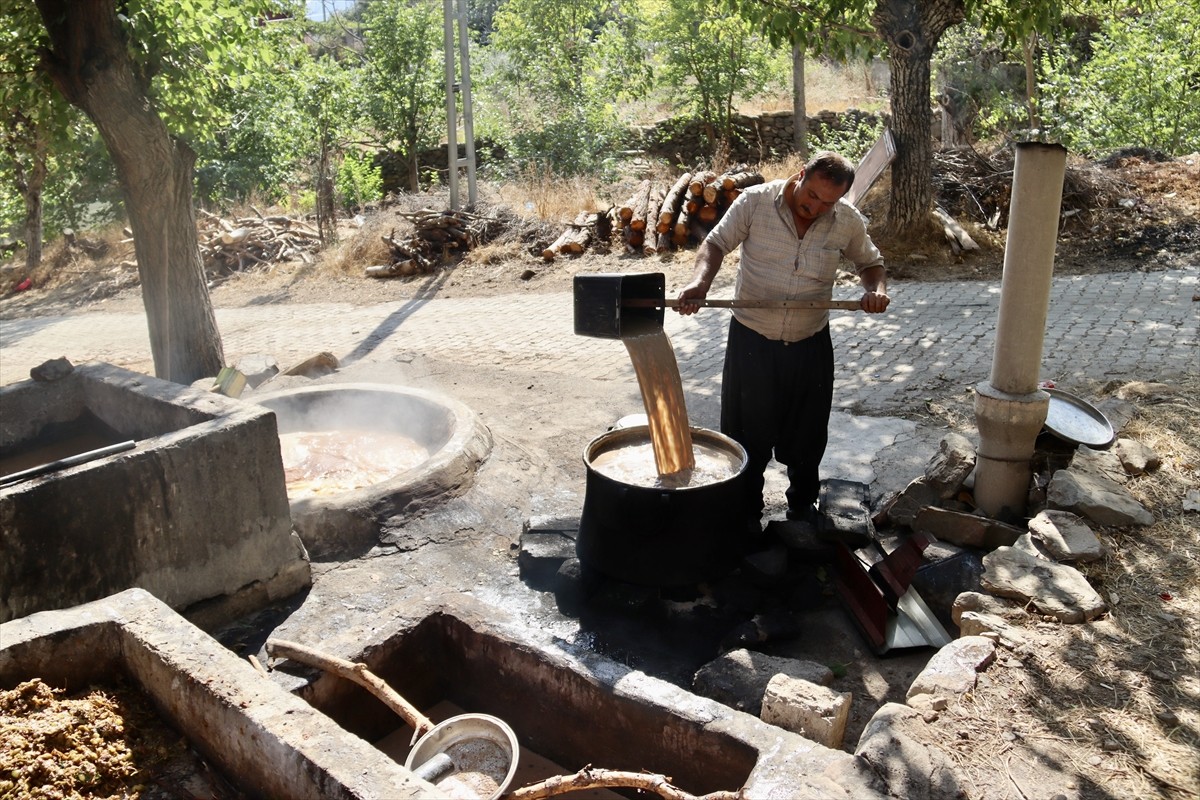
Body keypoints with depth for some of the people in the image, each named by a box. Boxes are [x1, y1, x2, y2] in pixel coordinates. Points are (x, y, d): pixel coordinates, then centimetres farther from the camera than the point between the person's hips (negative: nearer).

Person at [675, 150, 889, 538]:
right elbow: (716, 243, -7)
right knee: (748, 434, 9)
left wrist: (876, 288, -11)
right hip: (751, 341, -2)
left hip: (811, 346, 2)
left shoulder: (848, 222, -4)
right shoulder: (755, 201, -12)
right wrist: (699, 282, -27)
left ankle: (803, 504, 41)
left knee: (807, 434, 17)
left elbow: (870, 263, 11)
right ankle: (747, 513, 29)